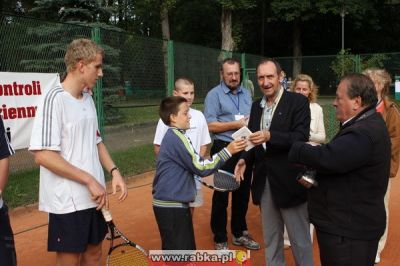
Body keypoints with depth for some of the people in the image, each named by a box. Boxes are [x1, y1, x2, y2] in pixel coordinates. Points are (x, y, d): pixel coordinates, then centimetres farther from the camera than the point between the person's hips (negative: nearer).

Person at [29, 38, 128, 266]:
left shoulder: (88, 98, 8)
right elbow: (43, 155, -22)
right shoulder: (55, 99, -16)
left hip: (94, 198, 7)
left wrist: (114, 171, 2)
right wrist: (90, 180, -19)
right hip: (68, 202, -7)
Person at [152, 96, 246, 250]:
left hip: (170, 203, 10)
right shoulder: (176, 138, -17)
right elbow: (201, 167, -19)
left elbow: (193, 166, 20)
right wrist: (228, 151, -17)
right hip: (172, 206, -10)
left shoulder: (172, 137, 13)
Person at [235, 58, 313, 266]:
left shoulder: (298, 101, -8)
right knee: (270, 239, 18)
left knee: (300, 239, 8)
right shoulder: (256, 106, 10)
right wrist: (246, 159, -4)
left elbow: (301, 138, -18)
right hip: (264, 181, 6)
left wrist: (270, 136, -32)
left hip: (289, 181, -5)